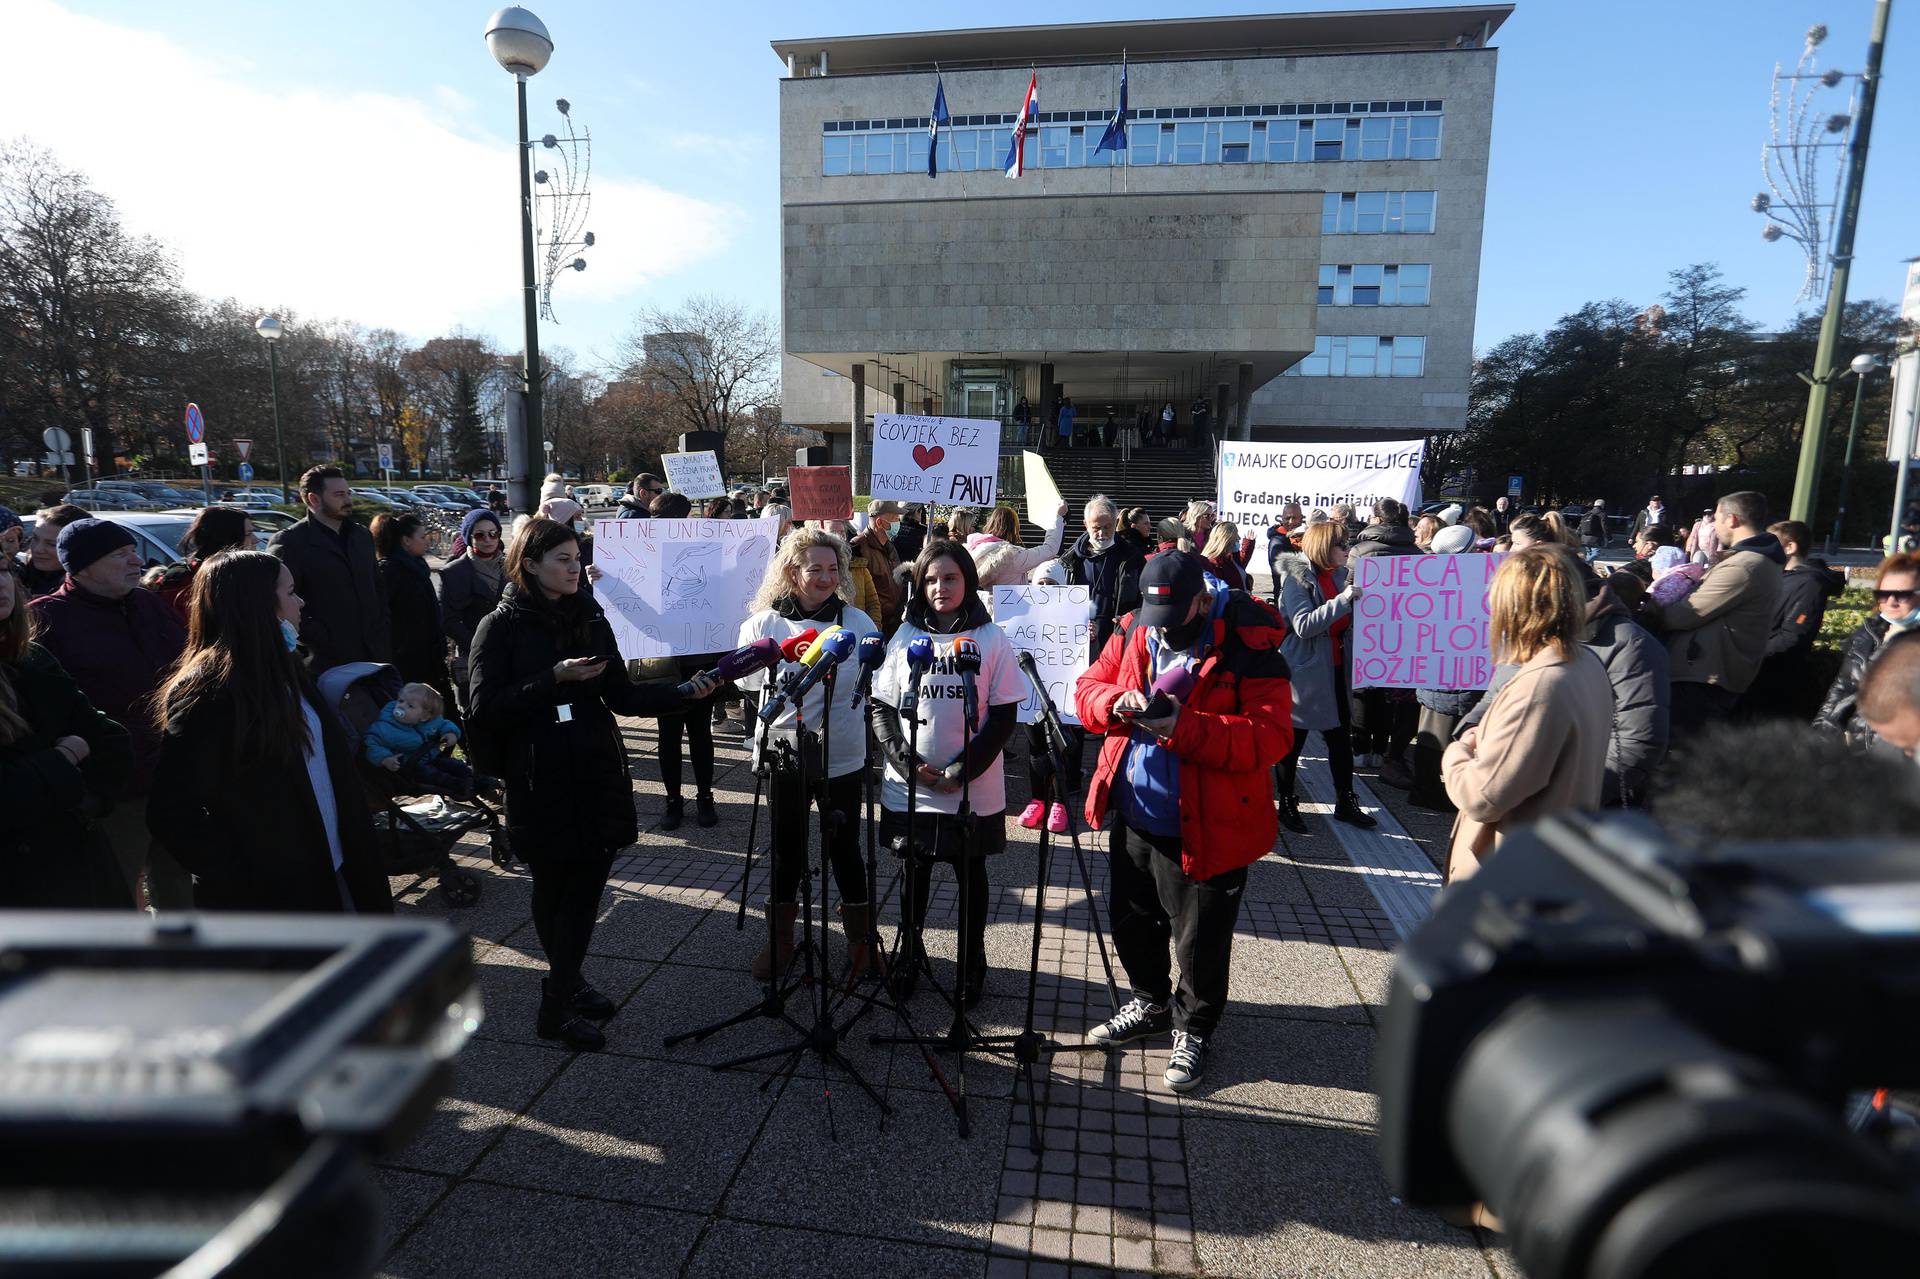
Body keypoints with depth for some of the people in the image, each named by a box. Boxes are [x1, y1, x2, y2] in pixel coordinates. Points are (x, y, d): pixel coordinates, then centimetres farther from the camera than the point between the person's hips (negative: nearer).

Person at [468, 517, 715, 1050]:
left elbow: (622, 696, 6)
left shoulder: (591, 618, 9)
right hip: (539, 782, -4)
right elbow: (486, 708, -11)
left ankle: (564, 985, 23)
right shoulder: (500, 627, -3)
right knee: (553, 889, 7)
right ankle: (556, 1008, 24)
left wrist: (684, 691, -8)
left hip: (597, 776, 4)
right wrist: (555, 679, -21)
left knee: (585, 885, 4)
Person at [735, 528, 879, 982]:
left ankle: (860, 941, 28)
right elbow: (749, 686, 2)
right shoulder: (763, 623, 0)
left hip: (843, 756, 0)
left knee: (844, 847, 10)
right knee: (787, 848, 13)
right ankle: (780, 940, 32)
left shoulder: (857, 621, 0)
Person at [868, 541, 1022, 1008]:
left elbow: (1003, 717, -5)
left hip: (973, 791, -1)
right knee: (914, 870, 14)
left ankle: (973, 960, 31)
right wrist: (908, 763, -10)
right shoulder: (905, 636, 2)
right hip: (910, 788, 2)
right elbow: (881, 707, 3)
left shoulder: (991, 639, -4)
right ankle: (909, 950, 36)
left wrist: (962, 771, -14)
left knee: (971, 873, 13)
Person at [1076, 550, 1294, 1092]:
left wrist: (1184, 728, -32)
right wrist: (1116, 703, -17)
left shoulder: (1248, 644, -17)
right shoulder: (1134, 632, 2)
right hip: (1133, 819, 6)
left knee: (1200, 940, 10)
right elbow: (1088, 688, 6)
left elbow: (1271, 736, -23)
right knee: (1132, 922, 23)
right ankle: (1150, 1003, 48)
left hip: (1205, 829, -6)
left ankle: (1192, 1029, 36)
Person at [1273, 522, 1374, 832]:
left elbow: (1347, 622, 17)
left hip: (1335, 669, 7)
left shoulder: (1339, 575, 8)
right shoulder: (1296, 577, -12)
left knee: (1341, 736, 11)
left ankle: (1345, 802, 24)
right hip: (1304, 671, -6)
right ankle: (1287, 804, 19)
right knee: (1293, 740, 6)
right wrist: (1342, 599, -28)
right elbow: (1303, 626, -23)